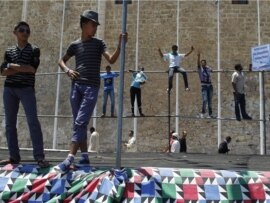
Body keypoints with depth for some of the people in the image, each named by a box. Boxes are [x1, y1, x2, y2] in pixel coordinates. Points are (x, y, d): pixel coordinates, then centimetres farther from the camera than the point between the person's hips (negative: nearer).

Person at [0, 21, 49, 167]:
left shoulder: (34, 50, 5)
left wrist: (13, 65, -4)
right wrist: (22, 68, -10)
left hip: (27, 88, -4)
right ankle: (14, 156, 10)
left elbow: (32, 68, -10)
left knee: (33, 121, -13)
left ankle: (39, 157, -13)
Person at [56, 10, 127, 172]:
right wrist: (67, 70, 2)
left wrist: (120, 45, -18)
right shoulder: (75, 45, 12)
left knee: (80, 122, -13)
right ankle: (85, 156, 15)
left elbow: (111, 60, -5)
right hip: (76, 86, 4)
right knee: (79, 123, 6)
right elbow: (62, 61, 23)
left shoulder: (99, 43, 7)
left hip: (92, 87, -4)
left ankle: (69, 159, -18)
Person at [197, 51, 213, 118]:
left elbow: (211, 70, 30)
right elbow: (198, 63, -20)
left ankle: (210, 114, 14)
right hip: (204, 86, -5)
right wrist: (199, 56, -32)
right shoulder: (200, 69, -4)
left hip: (210, 86, 5)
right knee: (205, 100, -16)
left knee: (210, 101, 7)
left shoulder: (208, 68, 8)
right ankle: (202, 113, -2)